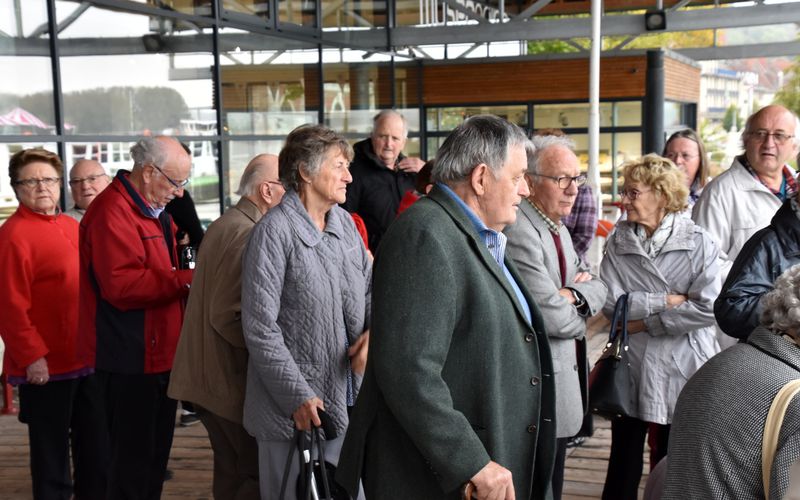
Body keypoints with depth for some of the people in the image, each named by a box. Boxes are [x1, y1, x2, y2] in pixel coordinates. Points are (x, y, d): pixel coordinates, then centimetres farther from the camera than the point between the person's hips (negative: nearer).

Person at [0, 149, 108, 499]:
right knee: (51, 455, 6)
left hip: (87, 359, 7)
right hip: (46, 366, -7)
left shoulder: (71, 227, 12)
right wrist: (31, 356, -18)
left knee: (96, 448, 17)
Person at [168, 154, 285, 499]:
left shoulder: (223, 225, 13)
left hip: (209, 375, 10)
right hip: (232, 379, -10)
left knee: (232, 471, 17)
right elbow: (227, 317, -24)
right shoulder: (247, 235, -19)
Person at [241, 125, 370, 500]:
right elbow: (260, 328, -15)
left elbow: (369, 286, 16)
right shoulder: (275, 232, -14)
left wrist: (375, 329, -6)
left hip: (347, 399, 6)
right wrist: (298, 396, -16)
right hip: (294, 410, -6)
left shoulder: (345, 223, 7)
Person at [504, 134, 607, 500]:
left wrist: (575, 295, -12)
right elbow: (554, 318, -24)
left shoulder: (557, 227, 12)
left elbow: (598, 288, 11)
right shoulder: (519, 233, -21)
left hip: (565, 374, 10)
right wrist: (580, 302, -2)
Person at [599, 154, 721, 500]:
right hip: (632, 367, 2)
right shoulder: (617, 242, 2)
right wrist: (667, 301, -13)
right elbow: (610, 303, -9)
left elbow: (708, 308, -16)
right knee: (624, 464, 10)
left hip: (683, 368, -2)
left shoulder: (698, 243, -6)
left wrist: (645, 321, -12)